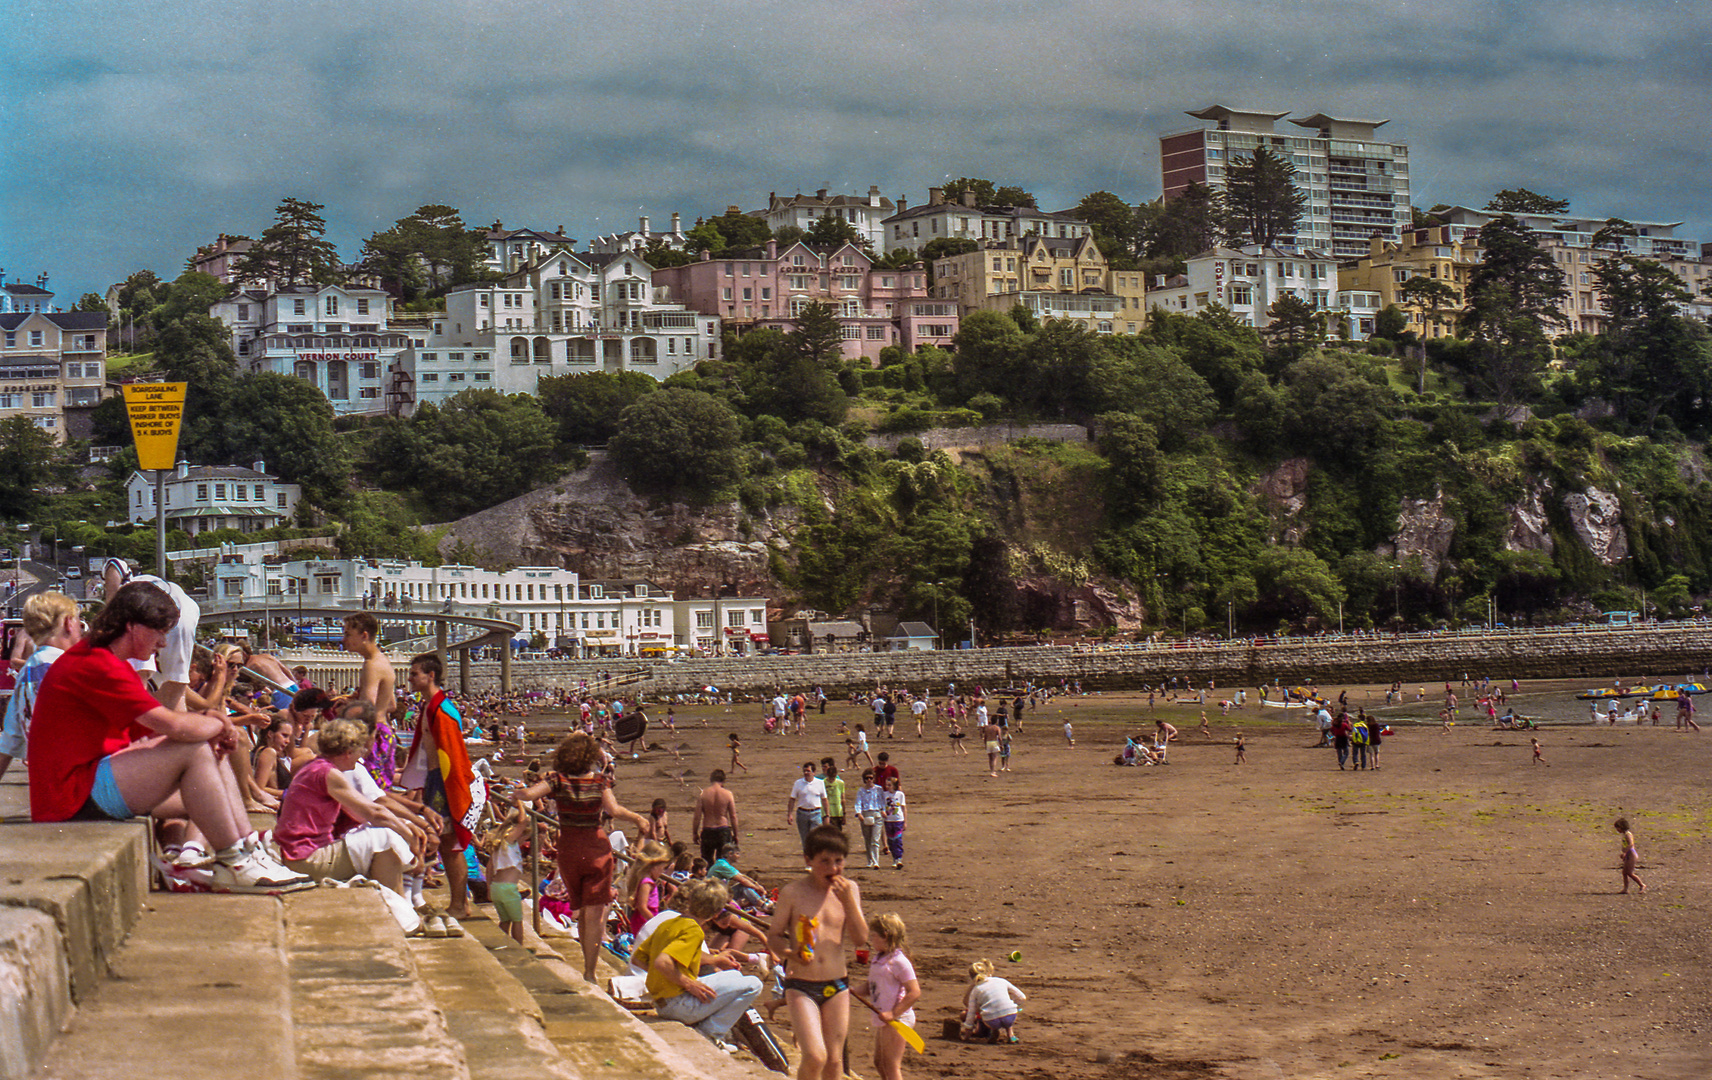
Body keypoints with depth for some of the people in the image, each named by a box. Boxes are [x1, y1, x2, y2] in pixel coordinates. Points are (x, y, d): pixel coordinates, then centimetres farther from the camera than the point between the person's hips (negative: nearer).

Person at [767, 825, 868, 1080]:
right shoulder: (792, 893, -7)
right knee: (815, 1057, -16)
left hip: (836, 985, 4)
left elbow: (861, 939, 0)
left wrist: (848, 900, -12)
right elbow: (773, 935, -1)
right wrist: (791, 954, -21)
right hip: (800, 986, -4)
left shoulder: (849, 889, 4)